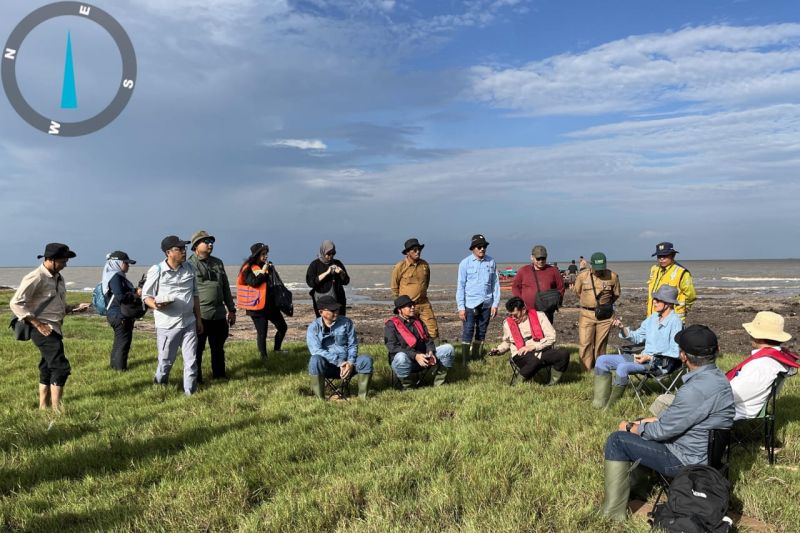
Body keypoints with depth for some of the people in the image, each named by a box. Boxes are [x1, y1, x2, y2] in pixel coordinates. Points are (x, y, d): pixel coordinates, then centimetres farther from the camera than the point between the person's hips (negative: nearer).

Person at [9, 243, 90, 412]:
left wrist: (74, 308, 4)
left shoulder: (58, 278, 13)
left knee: (48, 368, 15)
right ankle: (56, 410, -7)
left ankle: (43, 407, 24)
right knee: (61, 367, -12)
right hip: (44, 330, -9)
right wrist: (37, 324, -19)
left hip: (55, 329, 9)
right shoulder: (35, 278, -15)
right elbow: (16, 303, -18)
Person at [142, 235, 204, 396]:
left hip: (189, 323, 4)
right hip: (167, 325, -4)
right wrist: (155, 305, -25)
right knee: (166, 361, 10)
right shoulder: (157, 270, -9)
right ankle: (159, 387, 36)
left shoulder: (189, 268, 5)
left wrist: (199, 319, 13)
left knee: (191, 361, 4)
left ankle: (190, 392, 16)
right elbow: (146, 295, -3)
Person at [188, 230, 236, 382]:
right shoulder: (190, 264, -6)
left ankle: (219, 374, 30)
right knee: (198, 349, 4)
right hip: (200, 315, -6)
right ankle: (196, 378, 15)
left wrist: (231, 309, 17)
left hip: (219, 314, 6)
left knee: (218, 347, 16)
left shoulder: (218, 263, 14)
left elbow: (226, 288, 19)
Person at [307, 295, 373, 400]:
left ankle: (363, 397, -15)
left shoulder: (346, 322, 5)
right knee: (315, 360, -34)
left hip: (346, 363, 2)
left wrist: (350, 363, -15)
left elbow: (353, 345, 5)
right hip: (326, 366, -2)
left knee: (366, 360, -23)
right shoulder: (314, 327, -3)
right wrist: (339, 362, -22)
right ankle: (320, 398, -25)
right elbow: (316, 351, -14)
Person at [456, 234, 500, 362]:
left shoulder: (491, 262, 4)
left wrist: (495, 304, 1)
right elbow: (460, 286, -2)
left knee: (481, 332, 11)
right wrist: (461, 307, -7)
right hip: (470, 303, -3)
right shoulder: (465, 263, -2)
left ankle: (476, 358, 23)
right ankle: (464, 361, 3)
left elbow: (495, 284, 7)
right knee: (468, 332, -3)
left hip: (486, 304, 3)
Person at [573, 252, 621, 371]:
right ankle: (586, 370, 3)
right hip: (586, 315, 0)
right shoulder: (582, 276, -3)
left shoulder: (612, 276, -3)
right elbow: (577, 292, 14)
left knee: (601, 344, 6)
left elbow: (616, 294, 13)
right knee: (585, 343, -5)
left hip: (604, 316, 0)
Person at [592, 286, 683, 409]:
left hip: (661, 363, -9)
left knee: (623, 367, -33)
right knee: (602, 360, -3)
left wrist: (650, 358, -21)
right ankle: (600, 402, -8)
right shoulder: (653, 317, 13)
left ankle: (610, 405, -17)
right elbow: (637, 337, 18)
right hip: (645, 357, 9)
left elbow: (675, 353, -15)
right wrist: (622, 327, 0)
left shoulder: (675, 321, -12)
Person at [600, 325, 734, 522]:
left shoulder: (696, 390, -31)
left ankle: (614, 511, 4)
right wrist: (645, 421, 9)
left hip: (688, 461, -10)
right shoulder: (716, 376, 1)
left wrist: (631, 428, -3)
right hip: (706, 451, 10)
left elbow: (663, 430, -20)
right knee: (644, 427, 22)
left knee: (617, 440, -5)